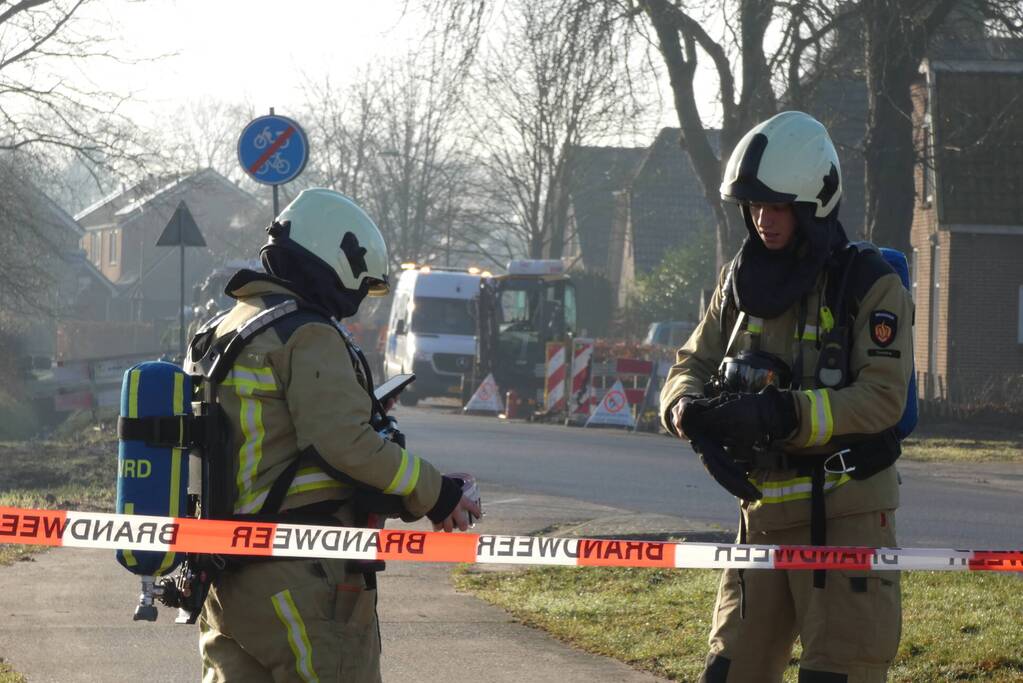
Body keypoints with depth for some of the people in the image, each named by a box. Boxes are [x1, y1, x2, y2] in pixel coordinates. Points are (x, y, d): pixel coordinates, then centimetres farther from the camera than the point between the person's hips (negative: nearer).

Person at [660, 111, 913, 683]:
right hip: (764, 512, 6)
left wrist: (783, 415, -29)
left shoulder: (871, 285, -8)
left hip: (846, 513, -6)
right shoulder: (742, 281, 11)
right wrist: (694, 414, -16)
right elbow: (692, 365, 9)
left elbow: (882, 397, -17)